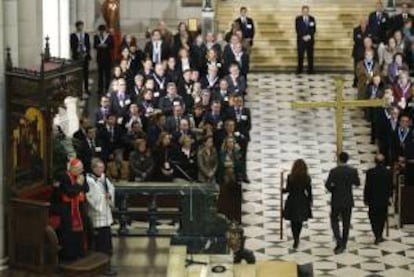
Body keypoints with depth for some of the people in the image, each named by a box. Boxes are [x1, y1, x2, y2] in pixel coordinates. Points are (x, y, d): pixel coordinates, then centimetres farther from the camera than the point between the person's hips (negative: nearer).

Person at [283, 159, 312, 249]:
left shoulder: (290, 177, -15)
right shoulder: (307, 178, -9)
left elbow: (288, 189, -11)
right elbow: (309, 190, -2)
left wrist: (283, 190, 12)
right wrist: (310, 201, 12)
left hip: (292, 200, -2)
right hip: (302, 201, 2)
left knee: (293, 221, 10)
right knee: (300, 221, 19)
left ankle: (296, 240, 3)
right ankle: (297, 238, 28)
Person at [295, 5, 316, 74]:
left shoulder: (312, 19, 8)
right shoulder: (298, 19, 3)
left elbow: (314, 29, 4)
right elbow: (298, 30, -3)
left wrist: (309, 36, -11)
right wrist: (303, 37, -14)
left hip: (310, 40, 1)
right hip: (301, 40, -1)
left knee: (310, 55, 0)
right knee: (300, 55, -2)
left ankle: (310, 70, 4)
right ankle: (299, 70, 2)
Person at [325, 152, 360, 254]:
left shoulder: (334, 171, -15)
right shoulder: (353, 171, -8)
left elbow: (327, 185, -17)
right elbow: (357, 183, 4)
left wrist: (332, 190, 2)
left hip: (336, 200, -2)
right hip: (348, 201, 2)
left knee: (334, 220, 10)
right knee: (346, 223, 13)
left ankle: (339, 242, -7)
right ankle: (343, 244, 19)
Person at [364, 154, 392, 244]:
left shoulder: (370, 172, -14)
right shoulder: (389, 172, -7)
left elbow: (367, 187, -10)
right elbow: (390, 187, 0)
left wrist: (366, 199, 1)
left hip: (373, 200, -2)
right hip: (384, 200, 2)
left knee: (373, 218, 7)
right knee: (382, 218, 16)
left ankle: (377, 236, -6)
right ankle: (379, 236, 22)